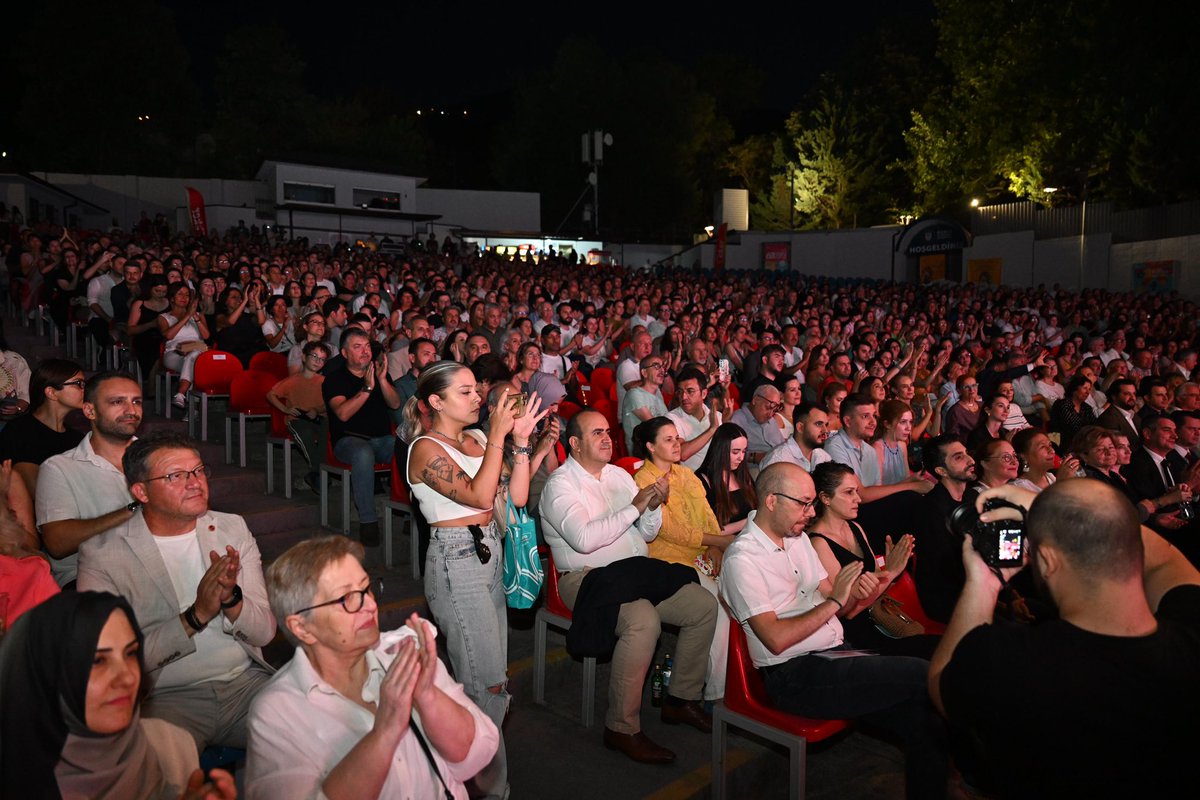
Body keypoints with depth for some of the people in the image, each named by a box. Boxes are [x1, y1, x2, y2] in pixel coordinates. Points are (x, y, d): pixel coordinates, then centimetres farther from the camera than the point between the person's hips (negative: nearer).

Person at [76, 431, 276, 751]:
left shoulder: (232, 528, 10)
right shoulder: (101, 554, -2)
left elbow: (265, 632, 6)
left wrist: (231, 598, -15)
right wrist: (196, 615, -19)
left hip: (246, 681, 5)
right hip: (165, 698, -4)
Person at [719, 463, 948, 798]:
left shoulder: (797, 537, 14)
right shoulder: (742, 559, -11)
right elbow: (776, 639, -19)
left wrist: (856, 593, -5)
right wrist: (834, 601, -14)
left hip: (837, 654, 8)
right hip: (794, 677, -8)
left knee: (923, 722, -13)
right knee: (924, 675, -18)